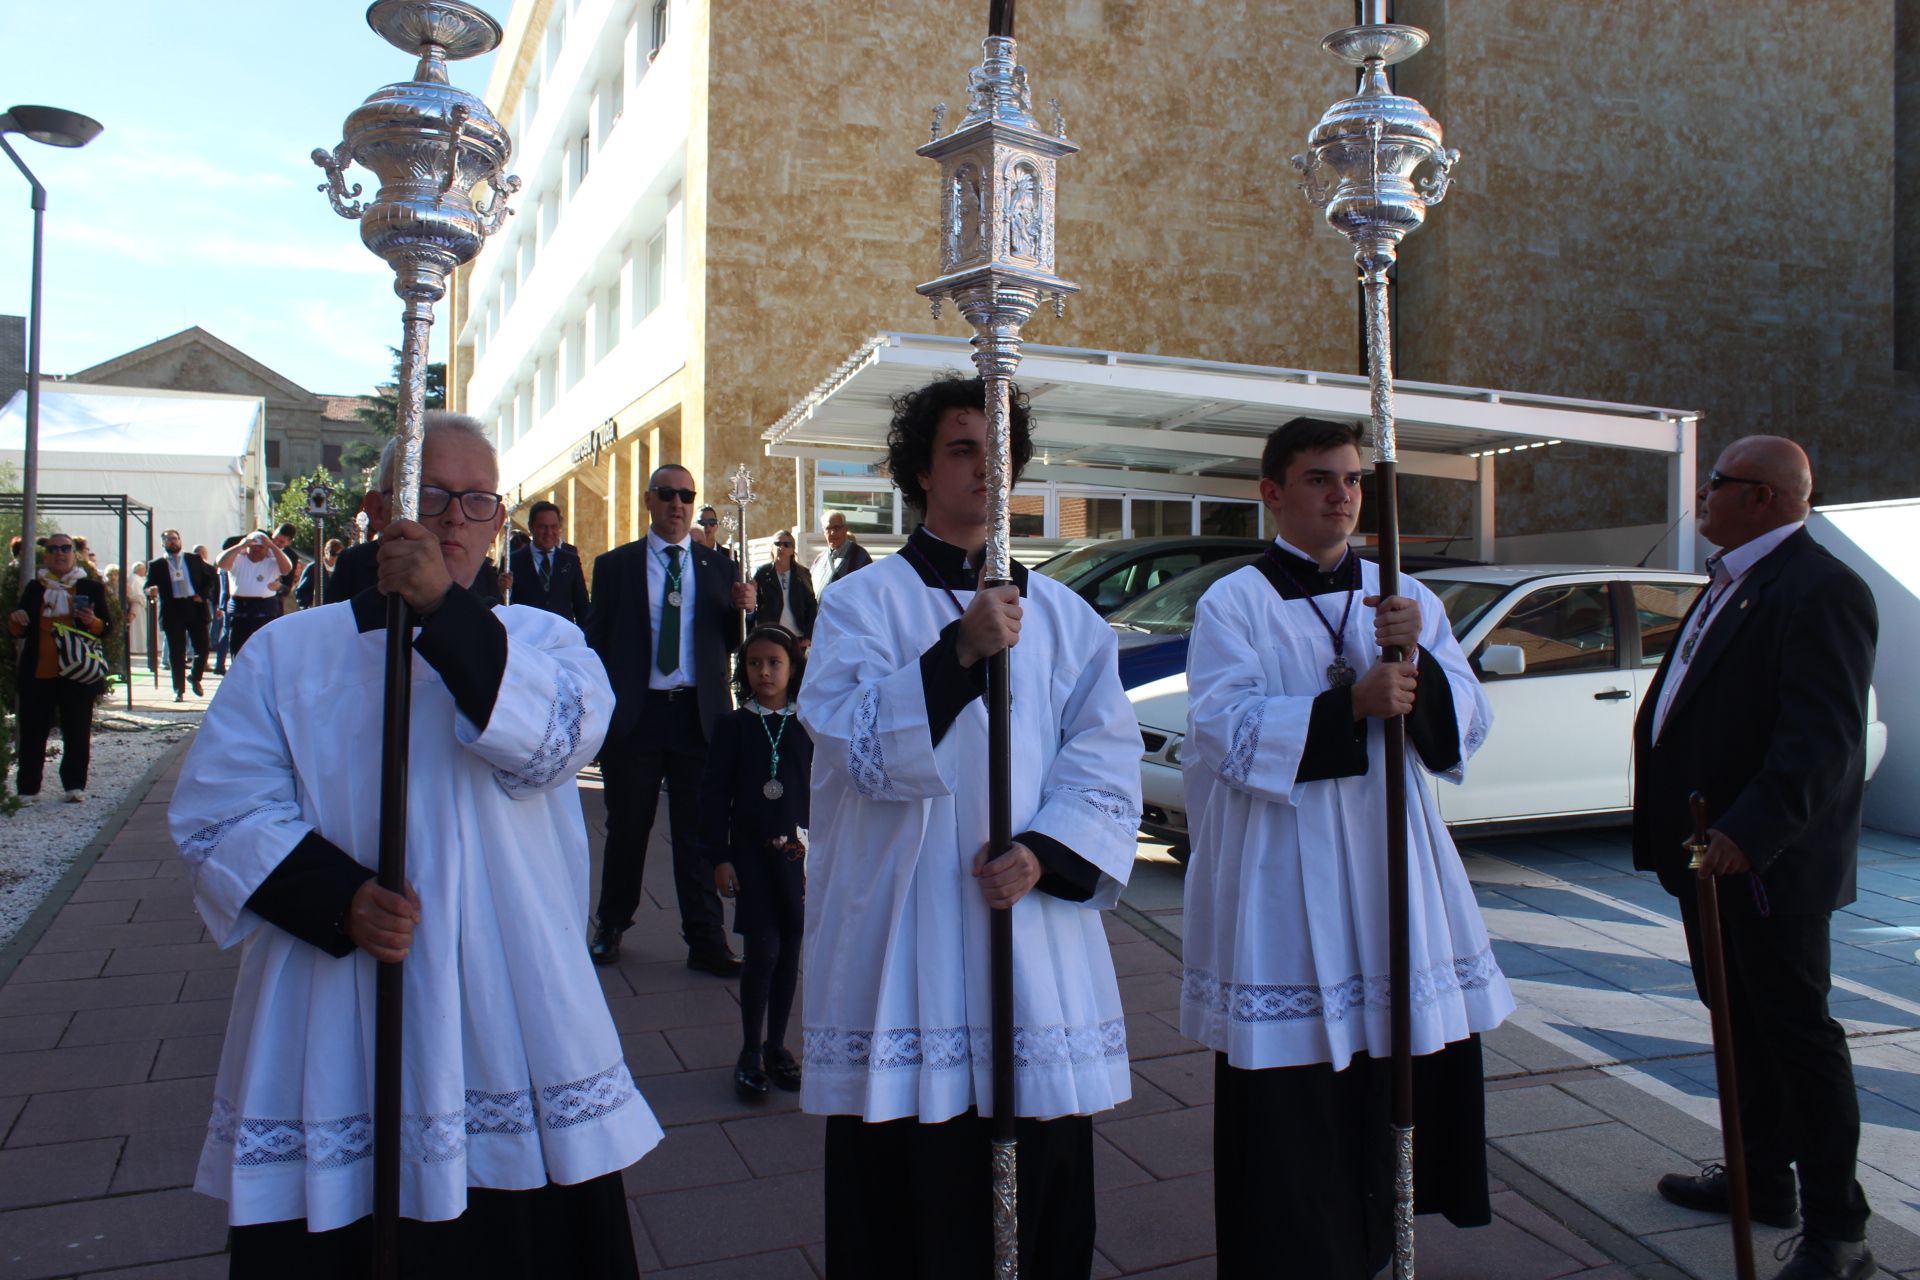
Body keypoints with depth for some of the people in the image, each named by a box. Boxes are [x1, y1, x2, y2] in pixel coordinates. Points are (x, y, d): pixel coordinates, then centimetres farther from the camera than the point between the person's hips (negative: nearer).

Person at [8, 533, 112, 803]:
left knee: (77, 731, 2)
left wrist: (92, 622, -18)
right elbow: (18, 632, 15)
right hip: (37, 673, 2)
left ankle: (75, 785, 11)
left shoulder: (91, 587, 6)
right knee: (32, 732, 3)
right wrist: (15, 621, -7)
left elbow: (107, 626, 4)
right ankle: (27, 788, 10)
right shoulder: (34, 588, 11)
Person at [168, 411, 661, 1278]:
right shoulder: (290, 652, 6)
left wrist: (443, 606, -22)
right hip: (332, 1041, 1)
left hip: (510, 1021, 0)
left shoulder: (538, 640, 7)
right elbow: (218, 808, -1)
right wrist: (339, 898, -16)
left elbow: (558, 738, -15)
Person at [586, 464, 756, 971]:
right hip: (633, 715, 0)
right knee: (627, 828, 11)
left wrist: (740, 610, -11)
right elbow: (596, 641, 4)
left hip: (698, 714, 1)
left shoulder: (717, 565, 10)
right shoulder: (614, 565, 6)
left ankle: (706, 940, 12)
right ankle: (611, 927, 28)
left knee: (699, 831, 4)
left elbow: (729, 644, 9)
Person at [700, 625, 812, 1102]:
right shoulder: (733, 724, 0)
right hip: (751, 852, -2)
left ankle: (776, 1046, 23)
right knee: (763, 950, -5)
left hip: (799, 853, 2)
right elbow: (714, 794, 0)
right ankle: (751, 1053, 10)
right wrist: (719, 857, -5)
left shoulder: (807, 725, 4)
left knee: (789, 951, 8)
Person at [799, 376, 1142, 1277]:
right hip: (904, 941, -2)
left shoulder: (1064, 615, 11)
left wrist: (1042, 855, -13)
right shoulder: (863, 603, 2)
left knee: (1043, 1193, 9)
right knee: (907, 1193, 4)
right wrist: (960, 651, -22)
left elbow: (1108, 762, 3)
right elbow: (859, 747, -11)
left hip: (1037, 937, 3)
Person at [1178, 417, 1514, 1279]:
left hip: (1392, 874, 5)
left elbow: (1466, 727, 5)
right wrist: (1351, 705, -20)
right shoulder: (1232, 604, -2)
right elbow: (1225, 732, -13)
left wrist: (1416, 659, -14)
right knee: (1288, 1106, 1)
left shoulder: (1405, 598, 11)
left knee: (1403, 1082, 10)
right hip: (1282, 890, -4)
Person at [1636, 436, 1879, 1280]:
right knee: (1741, 1025, 20)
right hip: (1712, 853, 10)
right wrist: (1684, 831, 17)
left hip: (1768, 862, -10)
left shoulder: (1821, 591, -17)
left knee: (1797, 1034, 1)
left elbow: (1824, 737, -25)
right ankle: (1762, 1179, 36)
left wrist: (1750, 833, -33)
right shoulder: (1730, 582, 15)